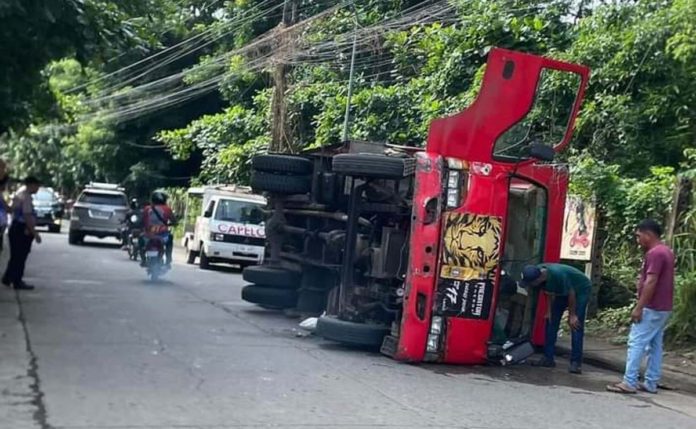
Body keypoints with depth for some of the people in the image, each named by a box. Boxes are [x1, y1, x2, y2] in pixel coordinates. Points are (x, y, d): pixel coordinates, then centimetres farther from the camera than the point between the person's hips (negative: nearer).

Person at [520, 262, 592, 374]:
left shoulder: (557, 274, -42)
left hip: (581, 289, -7)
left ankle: (576, 363, -16)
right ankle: (548, 358, 7)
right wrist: (549, 311, -5)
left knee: (576, 325, -16)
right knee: (551, 320, 2)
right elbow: (550, 293, -3)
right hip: (562, 291, 7)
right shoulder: (538, 273, -21)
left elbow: (571, 294, -27)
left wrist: (572, 315, -18)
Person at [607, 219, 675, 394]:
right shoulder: (666, 251, 15)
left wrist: (639, 307, -22)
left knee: (636, 343, -8)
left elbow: (650, 283, -23)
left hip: (652, 309, -10)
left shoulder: (655, 253, -17)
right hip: (663, 308, 10)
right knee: (655, 346, 11)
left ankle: (629, 383, -9)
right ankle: (651, 383, 14)